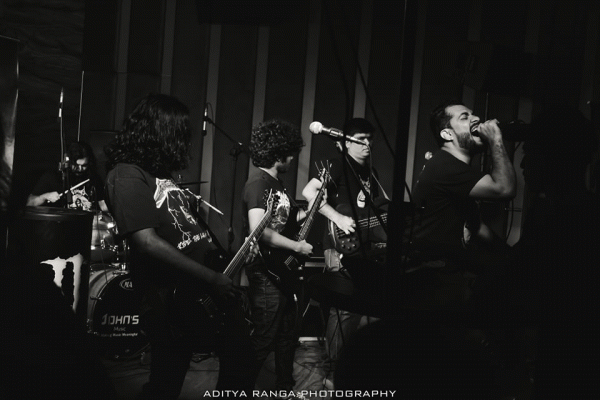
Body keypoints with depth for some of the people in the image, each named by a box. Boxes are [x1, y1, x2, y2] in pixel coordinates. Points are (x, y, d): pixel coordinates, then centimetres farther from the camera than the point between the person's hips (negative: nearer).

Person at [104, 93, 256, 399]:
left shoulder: (161, 170, 14)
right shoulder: (127, 175, -15)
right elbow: (147, 242, -24)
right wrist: (211, 278, -22)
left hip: (209, 289, 9)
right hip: (172, 300, -9)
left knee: (240, 356, 17)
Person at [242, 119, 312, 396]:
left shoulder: (276, 182, 13)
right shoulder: (257, 183, -18)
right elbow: (258, 231, -30)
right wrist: (297, 247, -21)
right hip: (266, 273, -10)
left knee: (288, 337, 20)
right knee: (262, 342, -4)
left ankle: (285, 388, 35)